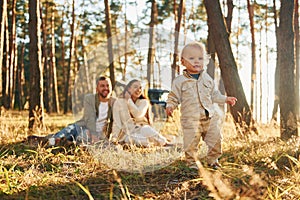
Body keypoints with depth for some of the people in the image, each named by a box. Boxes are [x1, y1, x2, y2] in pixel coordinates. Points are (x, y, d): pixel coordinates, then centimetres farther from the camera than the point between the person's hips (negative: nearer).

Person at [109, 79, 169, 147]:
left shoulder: (144, 102, 9)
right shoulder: (119, 102, 6)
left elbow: (138, 114, -13)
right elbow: (117, 122, 0)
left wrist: (129, 100, -5)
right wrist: (115, 138, -11)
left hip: (142, 129, 1)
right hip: (128, 133, -1)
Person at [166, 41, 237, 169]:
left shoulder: (207, 79, 11)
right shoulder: (180, 81, -1)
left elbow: (214, 95, 20)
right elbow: (174, 97, 3)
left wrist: (225, 99, 12)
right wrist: (170, 106, -15)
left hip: (210, 118, 4)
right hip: (190, 119, -4)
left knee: (215, 140, 7)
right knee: (191, 144, -5)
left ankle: (212, 160, 27)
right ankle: (192, 162, 15)